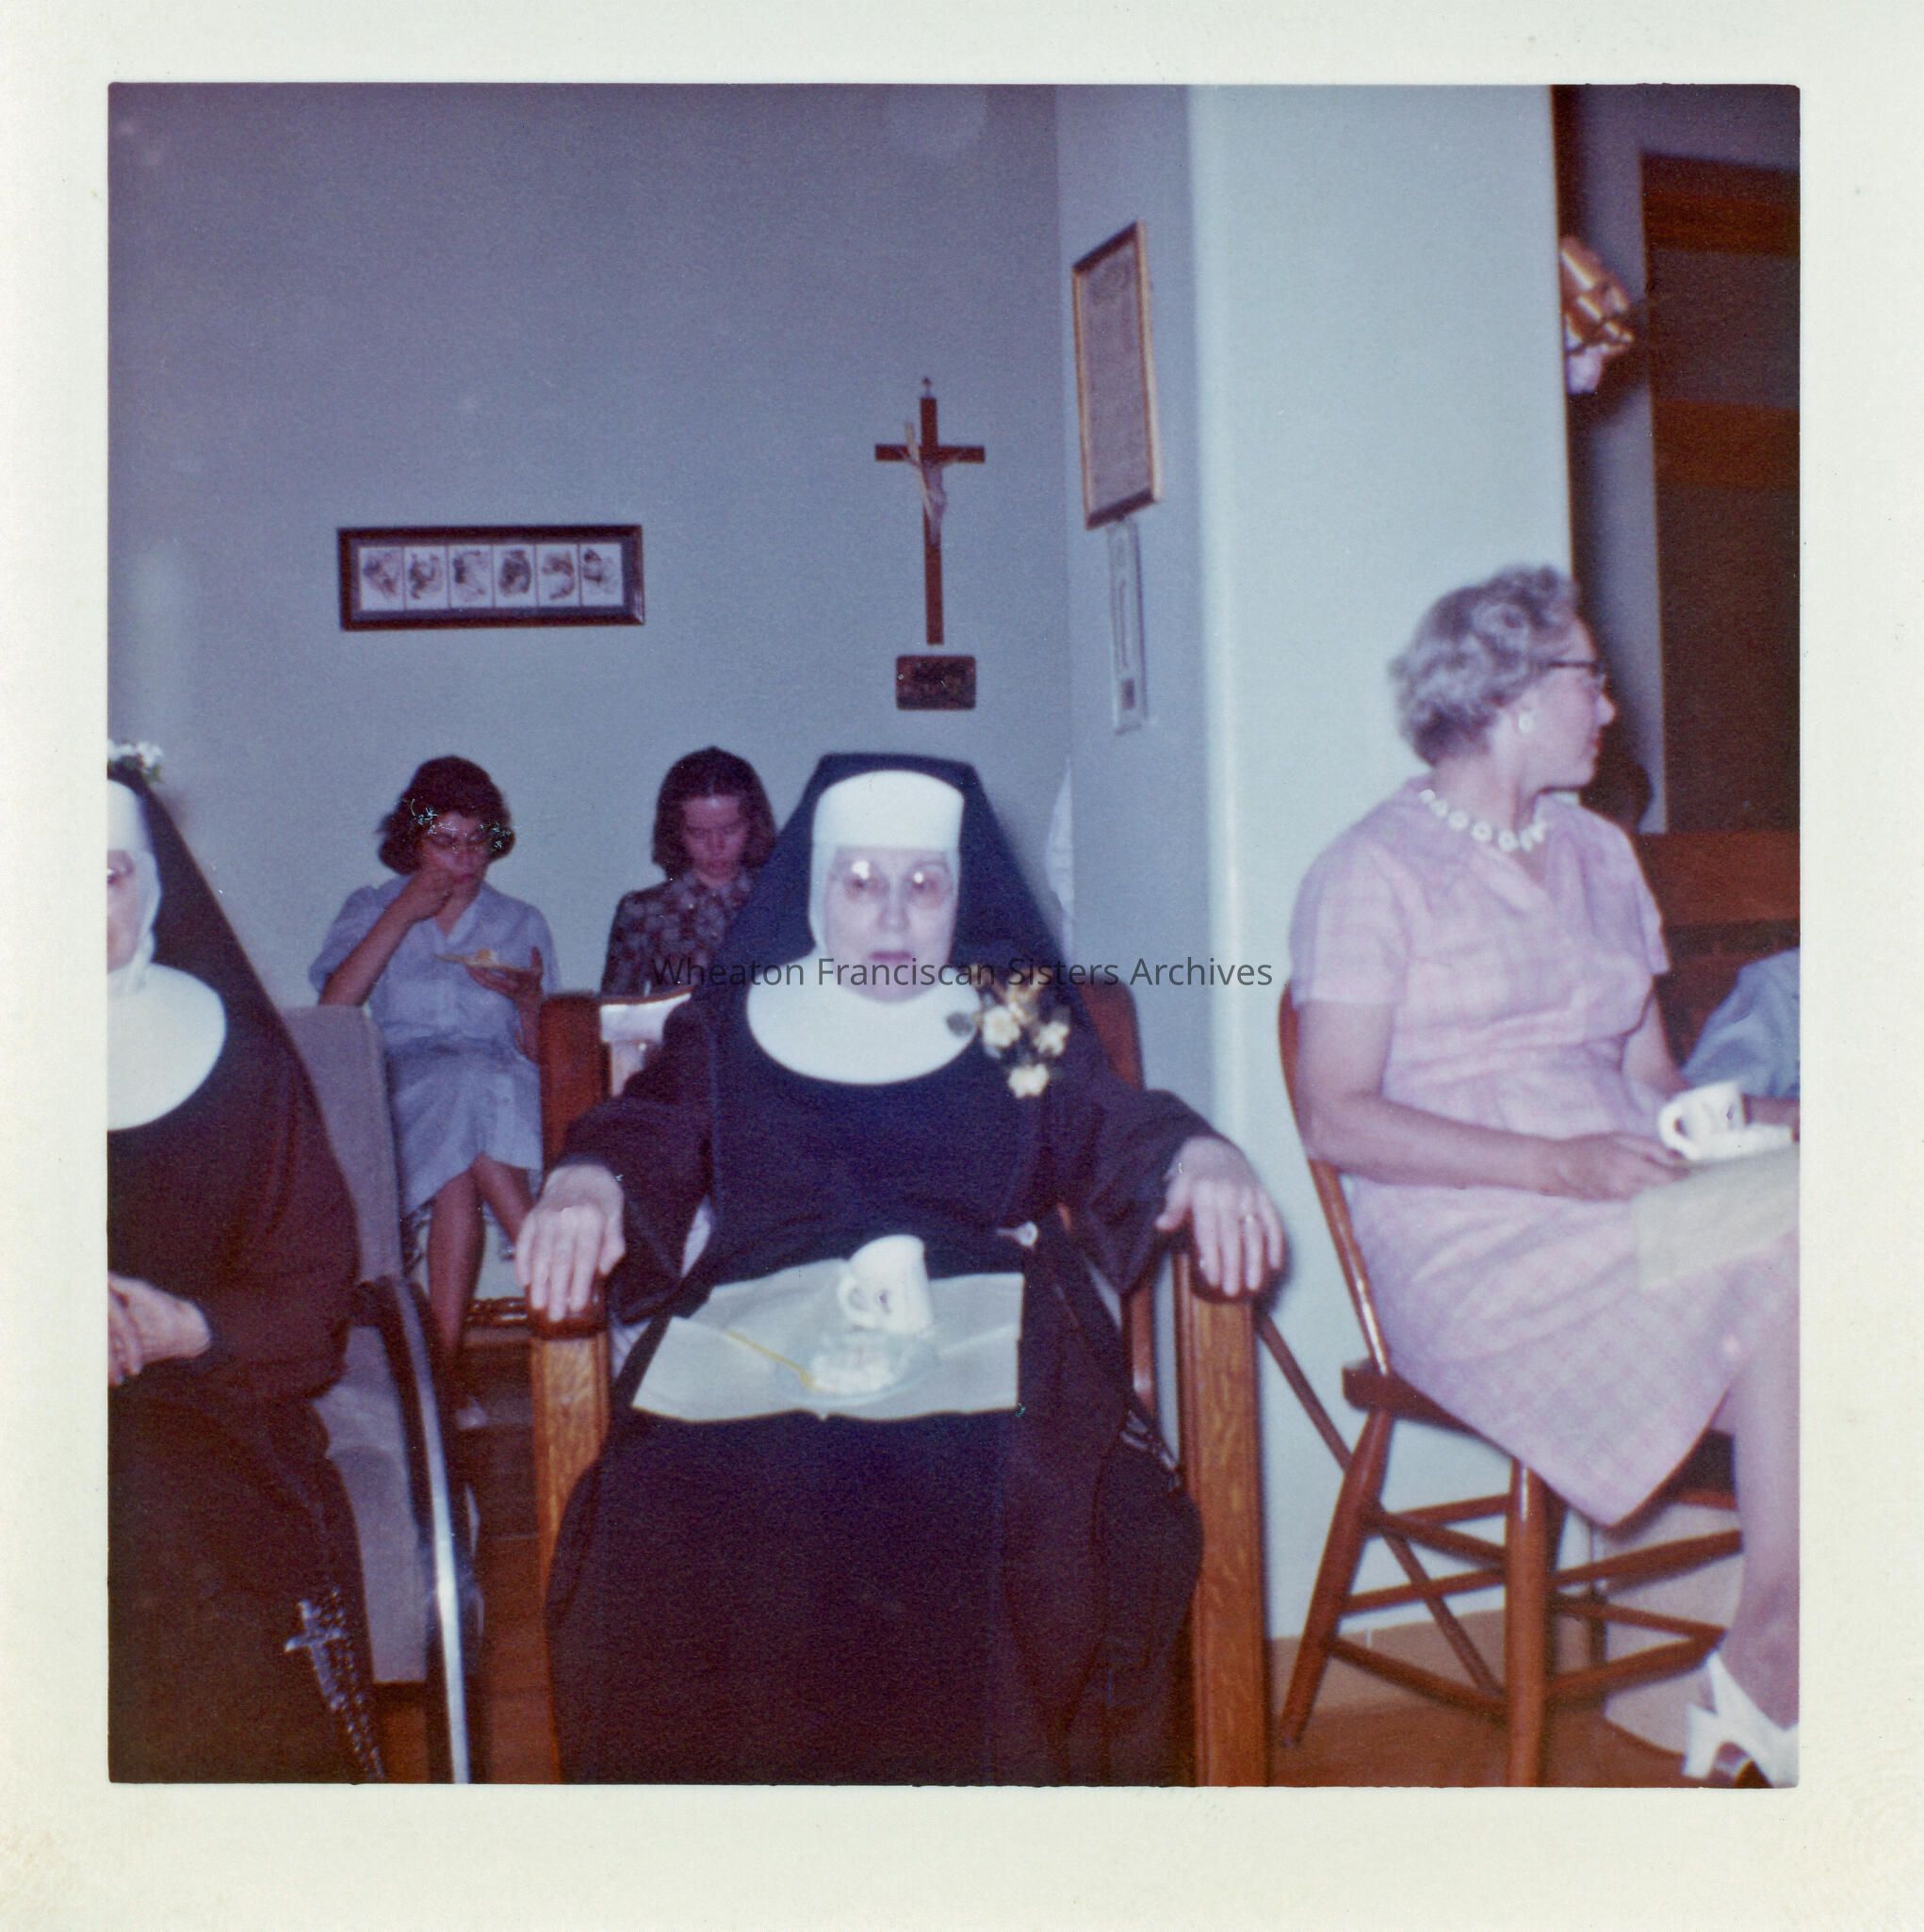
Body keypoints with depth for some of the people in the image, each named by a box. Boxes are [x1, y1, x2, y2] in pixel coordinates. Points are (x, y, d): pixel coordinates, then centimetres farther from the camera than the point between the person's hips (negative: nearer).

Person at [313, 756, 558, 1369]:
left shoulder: (522, 923, 18)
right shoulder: (370, 910, 17)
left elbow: (538, 1054, 13)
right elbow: (332, 1010, -4)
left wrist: (528, 998, -8)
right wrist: (403, 915, -5)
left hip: (504, 1088, 1)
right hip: (399, 1084, -1)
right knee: (462, 1081, -37)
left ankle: (444, 1359, -38)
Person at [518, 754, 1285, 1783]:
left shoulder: (1024, 1024, 22)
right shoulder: (732, 1025, 23)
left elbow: (1111, 1131, 12)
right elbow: (652, 1135, 12)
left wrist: (1196, 1154, -10)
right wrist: (587, 1180, -11)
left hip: (977, 1319, 0)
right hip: (758, 1328, 1)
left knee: (1035, 1523, -34)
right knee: (669, 1534, -31)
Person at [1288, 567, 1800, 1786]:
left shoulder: (1598, 854, 21)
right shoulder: (1376, 872, -1)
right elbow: (1337, 1117, -9)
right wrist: (1555, 1166, -19)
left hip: (1632, 1216, 6)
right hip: (1476, 1258, -6)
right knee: (1787, 1243, -27)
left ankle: (1768, 1666, -18)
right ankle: (1770, 1662, -16)